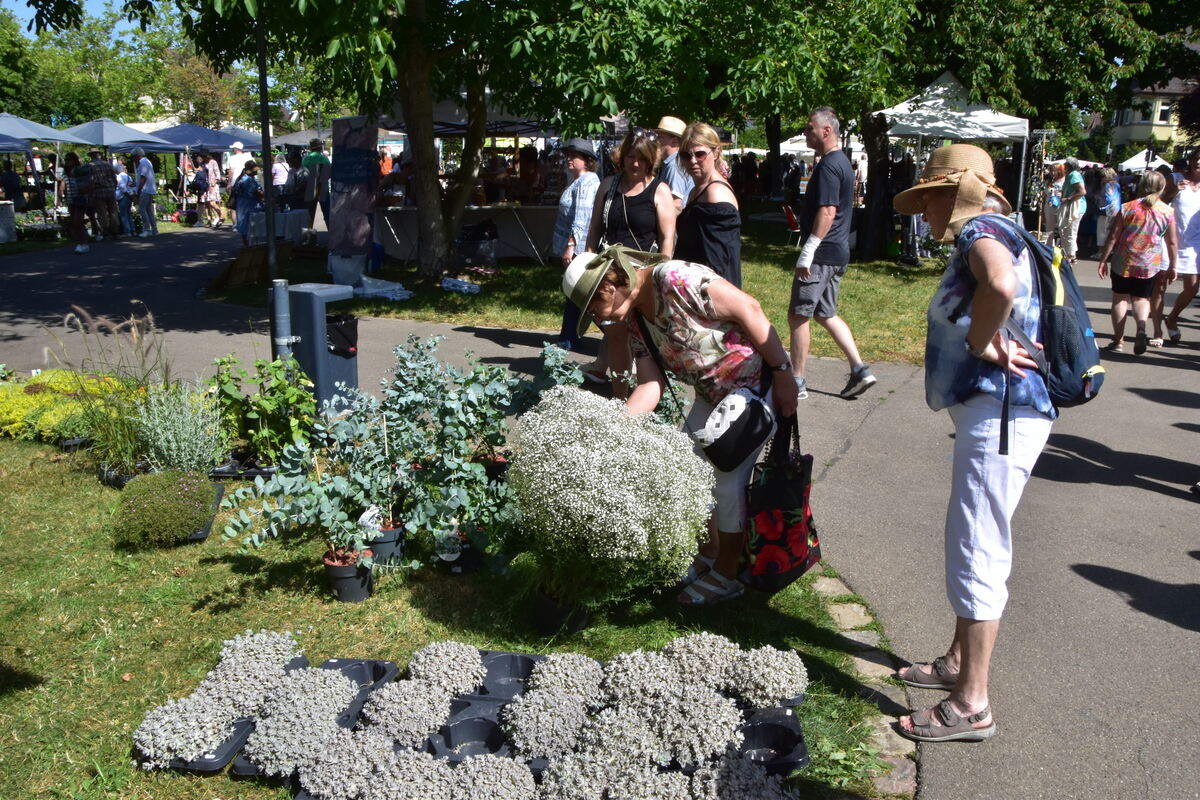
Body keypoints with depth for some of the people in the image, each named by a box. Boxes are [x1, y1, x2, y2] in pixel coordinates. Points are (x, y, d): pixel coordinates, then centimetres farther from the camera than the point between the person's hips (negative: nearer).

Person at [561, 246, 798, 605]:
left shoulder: (675, 279, -26)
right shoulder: (634, 319, 1)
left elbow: (749, 309, -25)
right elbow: (651, 384, -4)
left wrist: (783, 373, -21)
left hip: (756, 383, -9)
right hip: (711, 394, 9)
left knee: (727, 481, -3)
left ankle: (726, 575, 15)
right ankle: (709, 552, 33)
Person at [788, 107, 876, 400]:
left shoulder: (828, 165, -15)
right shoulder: (842, 161, 17)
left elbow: (827, 212, -23)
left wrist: (807, 252, -24)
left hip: (822, 255, -10)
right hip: (837, 254, 10)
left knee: (798, 315, -3)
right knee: (826, 314, 17)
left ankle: (797, 382, 4)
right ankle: (860, 370, 14)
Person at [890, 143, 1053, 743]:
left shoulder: (982, 231, -12)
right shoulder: (987, 234, 19)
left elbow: (1000, 286, -36)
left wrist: (982, 344, -21)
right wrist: (988, 342, 9)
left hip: (1000, 414, -11)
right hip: (989, 413, 11)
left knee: (976, 553, -5)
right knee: (971, 546, 20)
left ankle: (972, 705, 3)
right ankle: (959, 662, 35)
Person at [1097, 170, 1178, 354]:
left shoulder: (1127, 208, -6)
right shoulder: (1167, 212, -2)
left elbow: (1113, 237, -5)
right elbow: (1171, 242, 3)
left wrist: (1103, 260, 4)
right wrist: (1172, 266, 14)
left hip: (1123, 263, -1)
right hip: (1150, 265, 1)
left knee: (1120, 298, 9)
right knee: (1141, 298, 14)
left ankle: (1118, 341, 10)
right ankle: (1141, 328, -14)